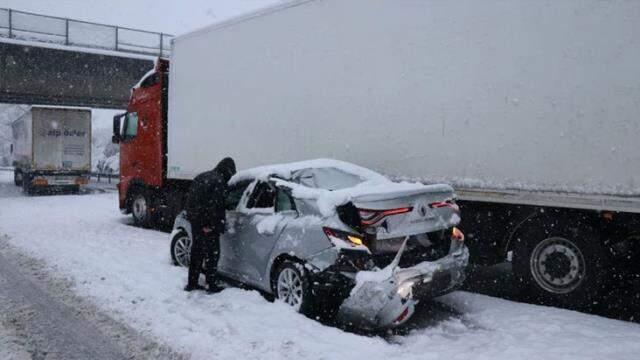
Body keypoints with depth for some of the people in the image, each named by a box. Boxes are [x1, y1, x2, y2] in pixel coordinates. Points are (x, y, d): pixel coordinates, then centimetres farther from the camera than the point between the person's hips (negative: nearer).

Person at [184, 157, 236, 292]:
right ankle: (211, 285, 6)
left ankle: (192, 283, 25)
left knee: (197, 251, 18)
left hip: (195, 220, 8)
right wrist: (217, 226, -16)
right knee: (212, 253, 2)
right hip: (208, 224, -8)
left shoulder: (201, 177, 13)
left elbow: (190, 199, 18)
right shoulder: (219, 181, -15)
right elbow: (216, 206, -21)